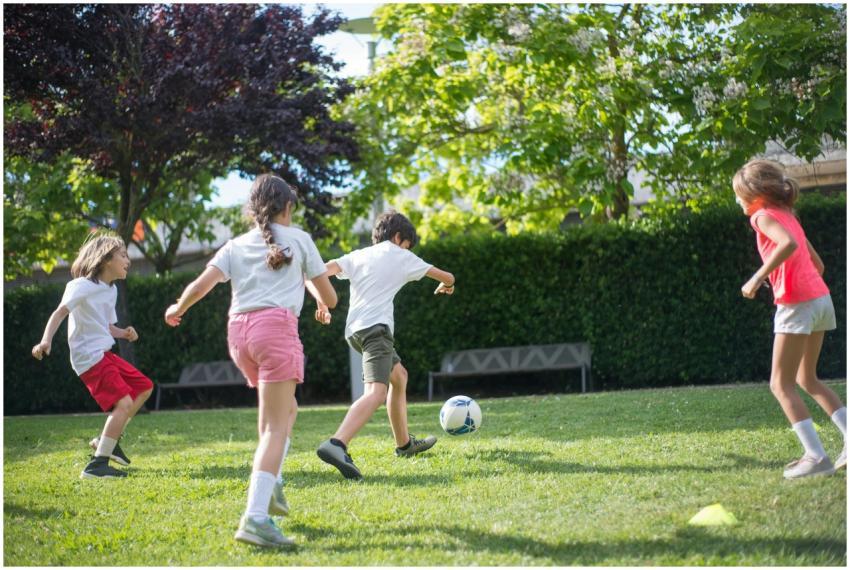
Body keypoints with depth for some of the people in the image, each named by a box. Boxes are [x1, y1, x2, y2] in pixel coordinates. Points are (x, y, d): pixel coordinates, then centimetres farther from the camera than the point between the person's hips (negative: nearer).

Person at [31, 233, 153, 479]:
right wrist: (46, 340, -37)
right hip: (89, 357, -10)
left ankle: (107, 439, 22)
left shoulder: (111, 290, 16)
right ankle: (97, 465, -20)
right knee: (124, 402, -20)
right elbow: (60, 312, -23)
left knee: (144, 387, 17)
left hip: (105, 354, 10)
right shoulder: (83, 286, -12)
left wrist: (123, 333, 1)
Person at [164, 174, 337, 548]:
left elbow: (201, 284, 4)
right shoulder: (298, 239, 12)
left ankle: (270, 482, 11)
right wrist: (320, 299, 39)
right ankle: (255, 517, -23)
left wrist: (177, 310, 23)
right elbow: (329, 298, 15)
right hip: (276, 325, -5)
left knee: (285, 408, 26)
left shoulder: (236, 246, 18)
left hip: (238, 330, 5)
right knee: (276, 426, -9)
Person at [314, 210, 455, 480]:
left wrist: (322, 304, 3)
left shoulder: (358, 255, 22)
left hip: (355, 330, 8)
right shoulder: (400, 256, 11)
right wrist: (446, 285, 42)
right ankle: (336, 445, -48)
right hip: (375, 326, -8)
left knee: (399, 376, 29)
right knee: (376, 392, -24)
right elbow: (446, 277, 20)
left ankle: (404, 443, 38)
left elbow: (324, 270, 4)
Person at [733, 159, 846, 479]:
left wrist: (758, 277, -23)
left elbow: (789, 244, -26)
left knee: (781, 384, -2)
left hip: (797, 304, -9)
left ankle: (816, 456, -9)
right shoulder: (788, 216, 20)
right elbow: (818, 263, 21)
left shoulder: (764, 216, -5)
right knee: (806, 379, 21)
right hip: (820, 298, 9)